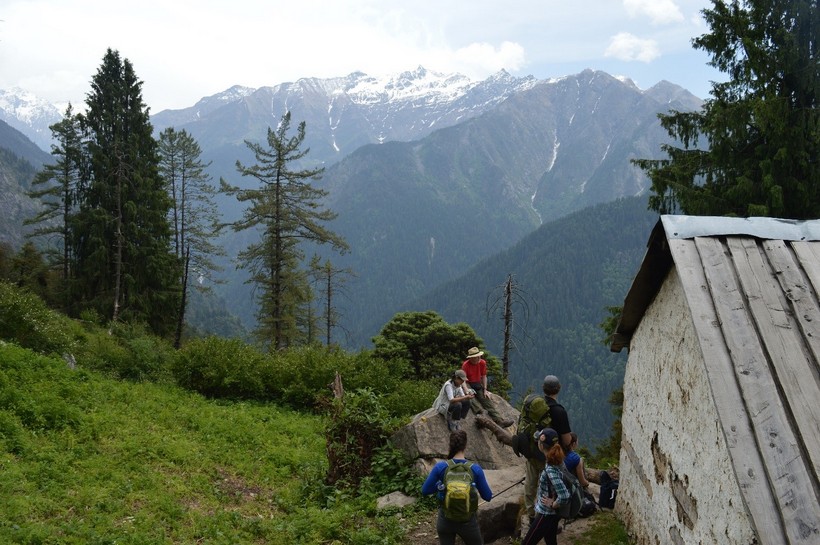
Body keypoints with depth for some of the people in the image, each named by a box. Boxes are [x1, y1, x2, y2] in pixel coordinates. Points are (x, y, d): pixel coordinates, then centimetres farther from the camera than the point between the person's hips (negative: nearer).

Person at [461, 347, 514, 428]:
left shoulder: (482, 363, -1)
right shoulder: (465, 365, -17)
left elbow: (484, 376, 7)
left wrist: (485, 390, 0)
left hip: (478, 385, 4)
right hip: (468, 385, -4)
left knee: (488, 402, -10)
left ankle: (500, 421, -20)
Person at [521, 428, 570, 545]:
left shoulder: (550, 469, -30)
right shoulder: (556, 461, -4)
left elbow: (564, 496, -36)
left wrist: (553, 505, -17)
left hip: (546, 514, -9)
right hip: (551, 513, 9)